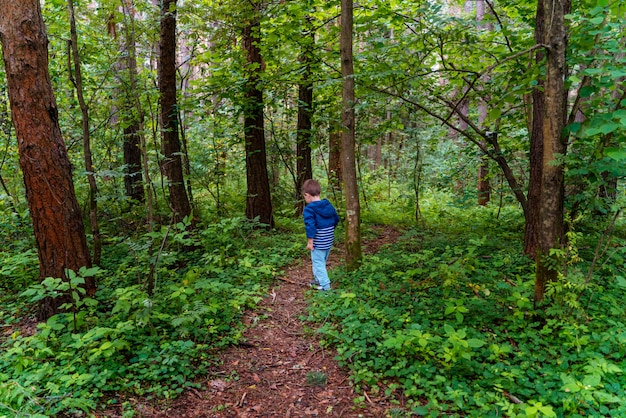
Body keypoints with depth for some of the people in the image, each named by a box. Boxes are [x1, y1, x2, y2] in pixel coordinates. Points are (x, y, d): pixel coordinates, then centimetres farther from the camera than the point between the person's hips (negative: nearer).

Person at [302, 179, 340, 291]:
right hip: (329, 240, 8)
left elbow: (310, 226, -23)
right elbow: (336, 219, 16)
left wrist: (310, 241, -16)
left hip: (318, 243, -8)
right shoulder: (329, 205, 5)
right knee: (322, 261, 22)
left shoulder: (309, 208, -17)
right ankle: (318, 280, 37)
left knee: (318, 263, 4)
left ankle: (324, 285, 5)